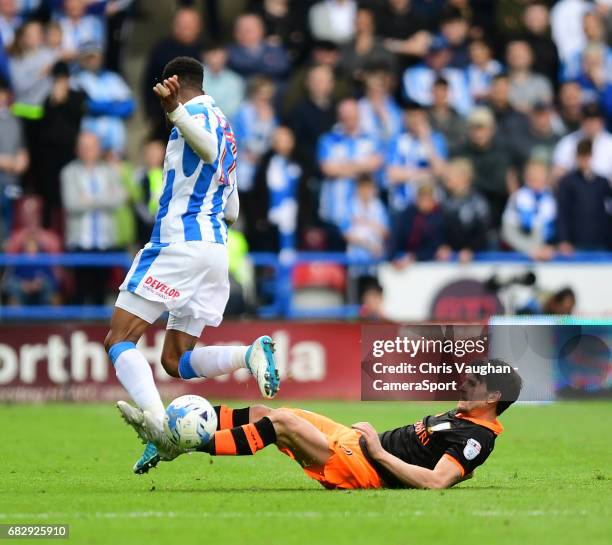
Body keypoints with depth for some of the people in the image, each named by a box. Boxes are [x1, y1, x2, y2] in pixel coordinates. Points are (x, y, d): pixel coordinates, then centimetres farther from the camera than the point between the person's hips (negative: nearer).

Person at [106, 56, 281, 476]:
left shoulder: (197, 113, -1)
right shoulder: (225, 127, 25)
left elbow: (208, 148, -28)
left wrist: (175, 111, -42)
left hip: (178, 243, -9)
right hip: (216, 248, 9)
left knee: (120, 340, -10)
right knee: (176, 360, 9)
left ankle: (158, 423, -34)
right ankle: (250, 354, -17)